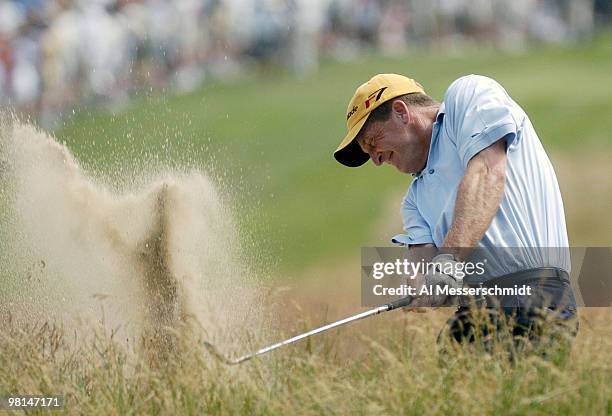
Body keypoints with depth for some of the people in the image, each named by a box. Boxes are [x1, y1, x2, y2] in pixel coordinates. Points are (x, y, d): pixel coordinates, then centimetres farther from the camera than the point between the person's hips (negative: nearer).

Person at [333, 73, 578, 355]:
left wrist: (449, 259, -22)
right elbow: (423, 255, 12)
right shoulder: (416, 197, 31)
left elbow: (488, 173, -8)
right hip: (474, 309, 7)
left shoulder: (470, 93, 11)